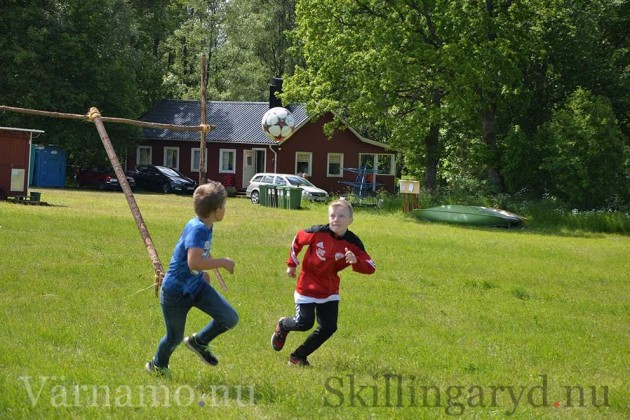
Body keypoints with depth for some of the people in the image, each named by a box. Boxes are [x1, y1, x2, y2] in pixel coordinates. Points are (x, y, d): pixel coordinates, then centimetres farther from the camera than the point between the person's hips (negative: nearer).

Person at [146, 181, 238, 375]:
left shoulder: (206, 227, -1)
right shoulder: (197, 229, -29)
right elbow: (193, 263, -42)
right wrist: (222, 262, -31)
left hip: (196, 285, 8)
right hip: (176, 291, -8)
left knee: (230, 318, -5)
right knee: (175, 338, 12)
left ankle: (199, 342, 20)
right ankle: (157, 365, 42)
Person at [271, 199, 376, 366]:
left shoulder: (353, 243, -15)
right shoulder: (318, 233, -20)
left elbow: (370, 268, -16)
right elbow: (298, 240, 0)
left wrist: (355, 261, -37)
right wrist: (291, 264, 7)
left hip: (330, 290, 4)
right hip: (308, 287, -4)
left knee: (328, 327, 0)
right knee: (305, 323, -7)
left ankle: (298, 356, 17)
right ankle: (283, 325, 29)